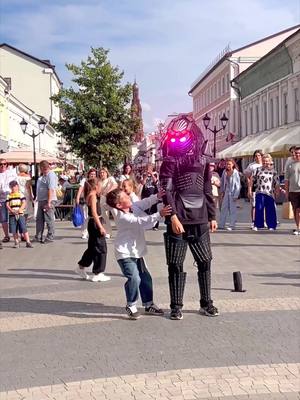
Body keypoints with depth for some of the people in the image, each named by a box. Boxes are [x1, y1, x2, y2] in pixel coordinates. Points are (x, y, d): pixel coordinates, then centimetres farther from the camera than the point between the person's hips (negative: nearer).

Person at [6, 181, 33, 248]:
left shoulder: (21, 194, 5)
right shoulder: (9, 196, 12)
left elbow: (24, 203, -3)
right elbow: (7, 205, 5)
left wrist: (19, 210, -19)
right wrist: (12, 211, -13)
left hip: (20, 214, -3)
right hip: (12, 215, 3)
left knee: (24, 229, -8)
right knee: (14, 230, 3)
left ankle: (28, 242, -6)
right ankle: (17, 243, 14)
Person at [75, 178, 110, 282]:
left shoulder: (90, 195, 11)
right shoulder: (93, 196, -16)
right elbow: (94, 212, -22)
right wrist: (101, 226, -23)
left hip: (92, 223, 10)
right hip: (95, 223, -10)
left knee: (92, 247, 20)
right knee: (101, 248, -2)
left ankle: (81, 267, 30)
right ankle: (98, 274, 3)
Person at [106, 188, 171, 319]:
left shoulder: (132, 206, -1)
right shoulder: (122, 217, -26)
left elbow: (145, 203, 4)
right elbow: (142, 221, -33)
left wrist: (157, 196, -13)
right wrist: (159, 214, -39)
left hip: (137, 251, 9)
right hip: (125, 253, -9)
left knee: (145, 278, 12)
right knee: (134, 278, -18)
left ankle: (148, 304, 26)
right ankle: (131, 306, 1)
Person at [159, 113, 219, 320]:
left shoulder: (202, 160, 11)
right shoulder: (170, 161, -3)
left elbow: (207, 190, 15)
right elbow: (166, 191, -12)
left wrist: (212, 216, 13)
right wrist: (173, 217, -22)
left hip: (199, 220, 4)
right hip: (179, 220, -4)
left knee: (205, 262, 9)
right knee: (176, 265, 1)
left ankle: (206, 303, 22)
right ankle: (176, 306, 11)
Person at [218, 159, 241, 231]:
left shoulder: (235, 172, -8)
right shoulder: (224, 172, 5)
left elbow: (238, 184, -8)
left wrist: (236, 195, -11)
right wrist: (222, 192, 8)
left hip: (233, 193, -5)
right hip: (226, 192, 5)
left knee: (232, 209, 0)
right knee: (223, 208, 6)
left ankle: (232, 225, 5)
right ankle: (221, 225, 11)